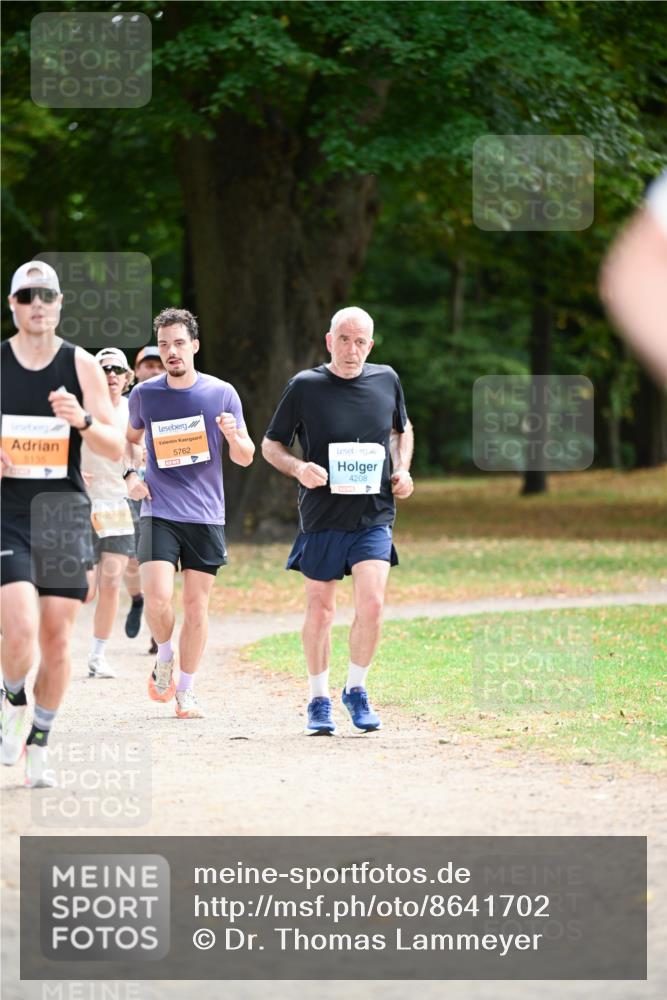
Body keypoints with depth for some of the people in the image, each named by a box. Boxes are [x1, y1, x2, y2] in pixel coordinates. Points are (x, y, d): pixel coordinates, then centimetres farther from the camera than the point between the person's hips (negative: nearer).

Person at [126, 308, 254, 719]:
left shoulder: (222, 394, 0)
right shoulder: (145, 395, 3)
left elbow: (246, 458, 4)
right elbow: (130, 439, 23)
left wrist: (234, 436, -18)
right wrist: (130, 475, 5)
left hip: (206, 515, 0)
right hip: (158, 512, 0)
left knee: (196, 605, 2)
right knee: (157, 598, -16)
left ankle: (187, 692, 15)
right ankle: (164, 657, 13)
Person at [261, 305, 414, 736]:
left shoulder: (387, 380, 4)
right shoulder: (305, 386, -4)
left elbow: (402, 429, 23)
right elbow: (271, 445, 5)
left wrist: (402, 470, 6)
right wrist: (298, 468, -15)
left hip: (374, 516, 1)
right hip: (322, 518, -1)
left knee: (372, 604, -14)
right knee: (320, 609, 7)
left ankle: (356, 690, 6)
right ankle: (319, 700, 23)